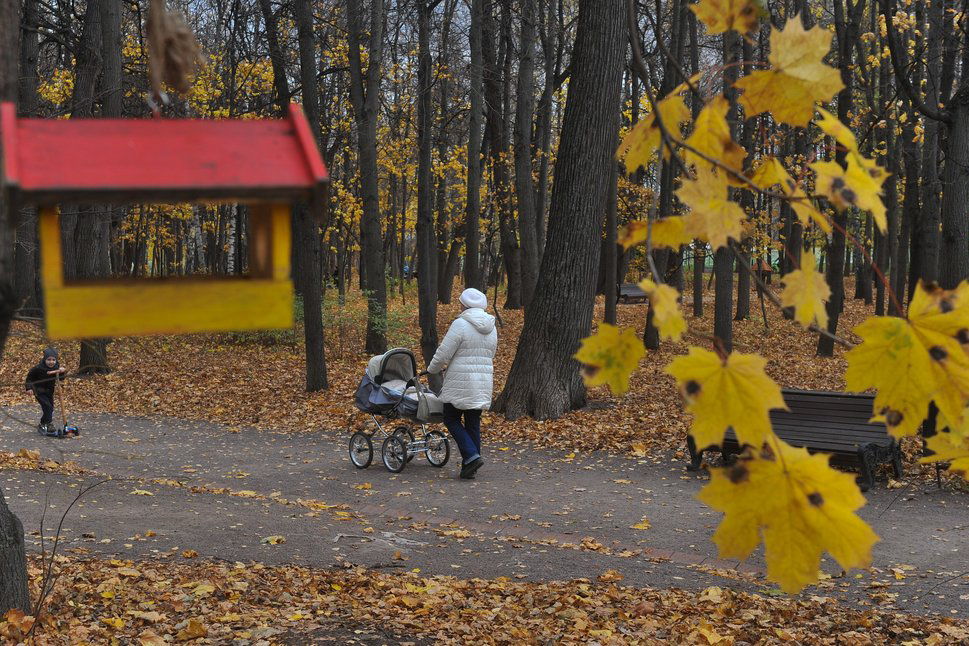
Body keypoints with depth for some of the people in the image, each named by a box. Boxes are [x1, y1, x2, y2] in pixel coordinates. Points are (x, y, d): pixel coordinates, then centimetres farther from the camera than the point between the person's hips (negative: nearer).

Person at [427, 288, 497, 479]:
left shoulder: (461, 324, -13)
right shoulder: (491, 328, 9)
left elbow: (443, 354, -12)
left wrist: (432, 370, 7)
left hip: (461, 383, -6)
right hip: (483, 383, 6)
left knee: (451, 419, 6)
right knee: (473, 422, 11)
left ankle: (471, 456, -9)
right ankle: (469, 466, 13)